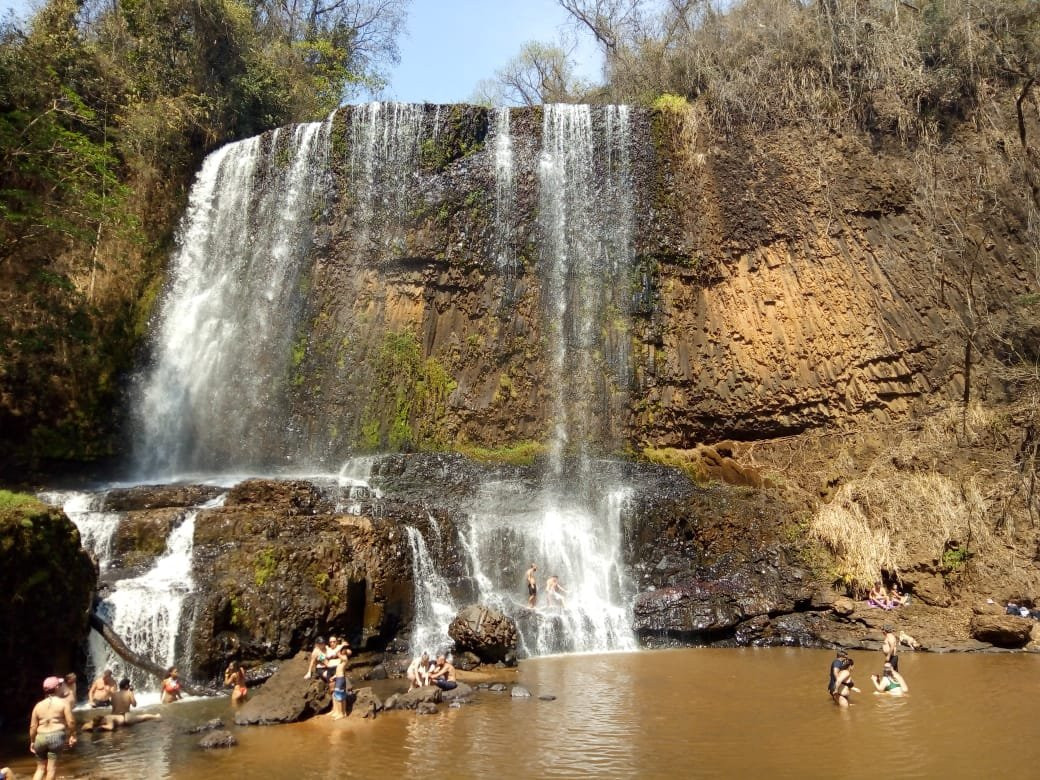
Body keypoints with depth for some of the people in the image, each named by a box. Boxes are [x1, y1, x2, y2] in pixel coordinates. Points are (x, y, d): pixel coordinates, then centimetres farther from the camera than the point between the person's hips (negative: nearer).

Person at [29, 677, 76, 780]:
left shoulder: (38, 705, 10)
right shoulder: (63, 703, -2)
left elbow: (33, 726, 9)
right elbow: (70, 722, -7)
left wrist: (32, 742, 20)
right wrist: (72, 735, 5)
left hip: (40, 738, 4)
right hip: (56, 736, -4)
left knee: (40, 768, 18)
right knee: (52, 768, 2)